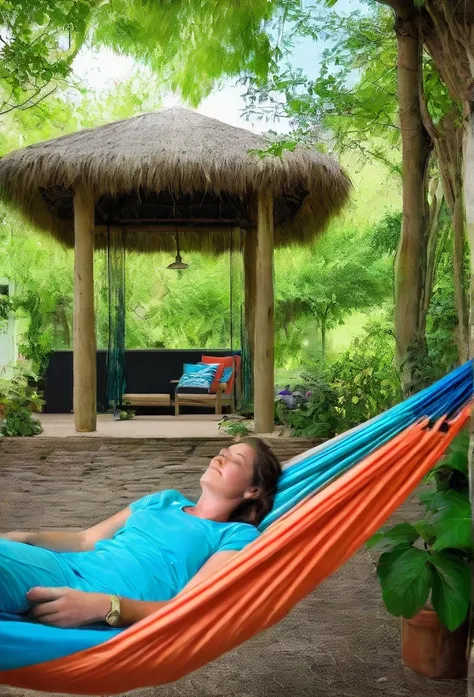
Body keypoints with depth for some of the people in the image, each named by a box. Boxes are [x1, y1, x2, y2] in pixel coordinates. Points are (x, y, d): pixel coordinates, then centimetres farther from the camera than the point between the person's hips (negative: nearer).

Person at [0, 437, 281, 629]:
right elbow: (86, 540, 23)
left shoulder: (239, 535, 7)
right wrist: (23, 538, 5)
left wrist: (104, 606, -24)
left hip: (106, 615, -6)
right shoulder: (166, 500, 26)